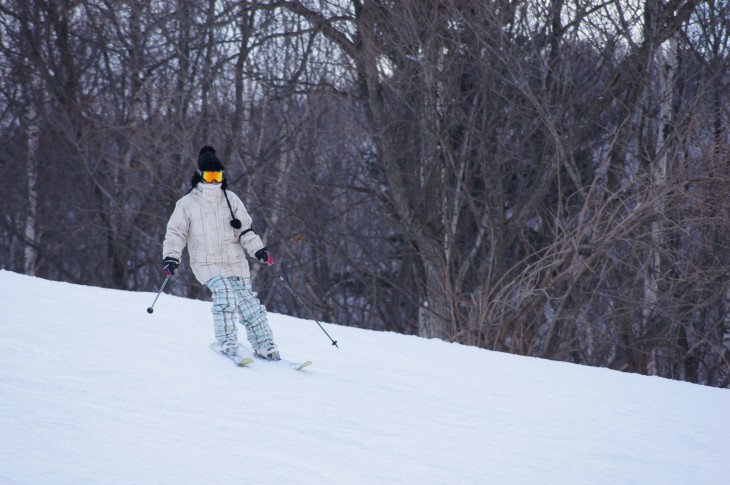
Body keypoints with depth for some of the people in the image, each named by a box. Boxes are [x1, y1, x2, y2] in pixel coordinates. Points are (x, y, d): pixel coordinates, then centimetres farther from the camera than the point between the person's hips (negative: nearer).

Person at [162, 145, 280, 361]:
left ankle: (265, 347, 3)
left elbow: (245, 231, 12)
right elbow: (176, 233, 6)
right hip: (207, 264, -3)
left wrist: (259, 250, -1)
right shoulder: (187, 204, 4)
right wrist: (170, 257, -8)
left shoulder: (231, 199, 11)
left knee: (248, 303, -5)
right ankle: (227, 344, -17)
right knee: (225, 296, -26)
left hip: (235, 262, 3)